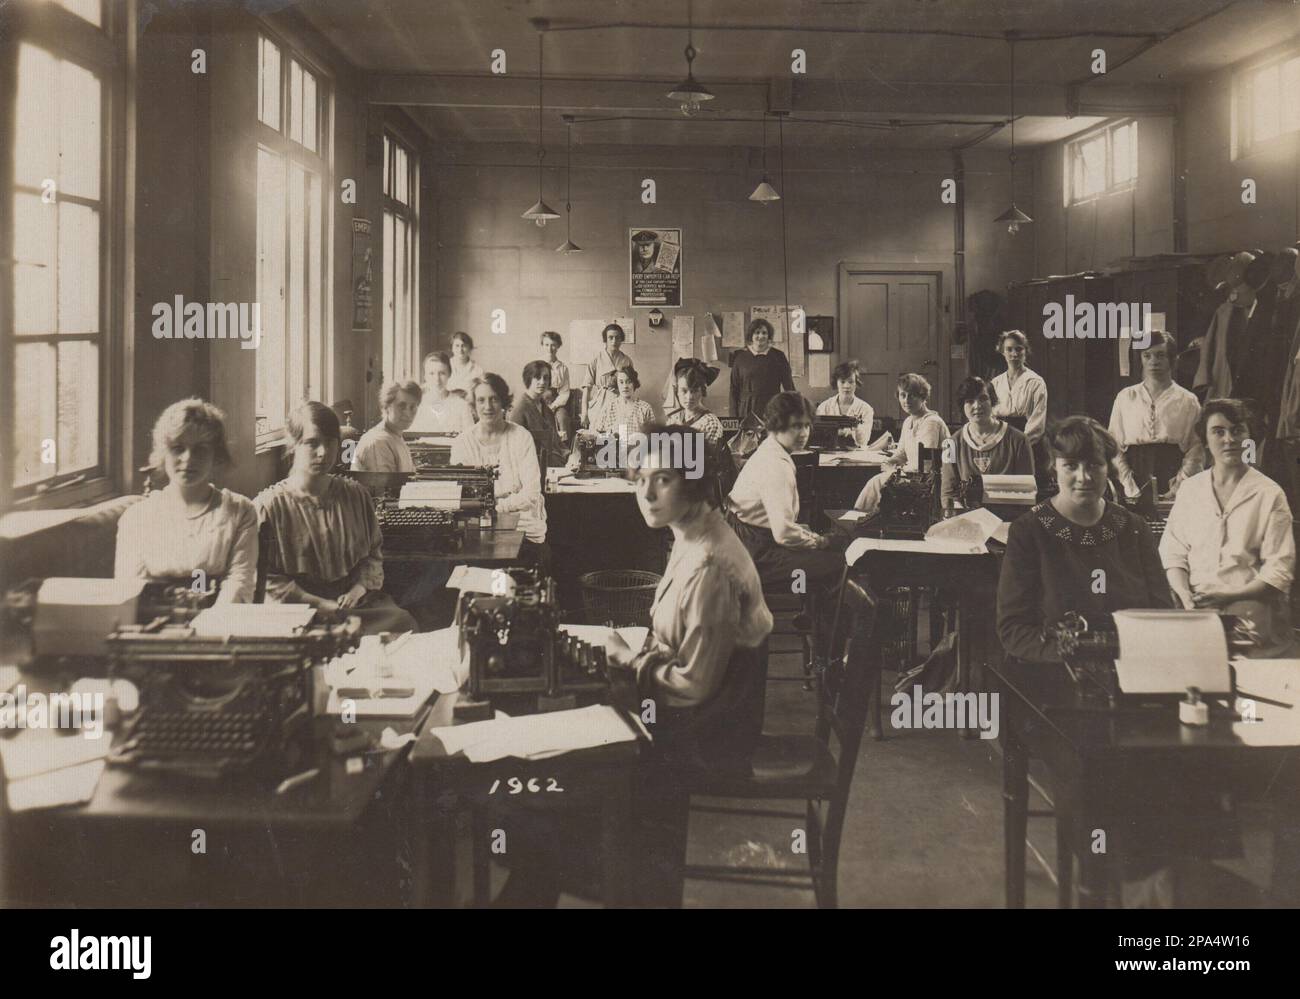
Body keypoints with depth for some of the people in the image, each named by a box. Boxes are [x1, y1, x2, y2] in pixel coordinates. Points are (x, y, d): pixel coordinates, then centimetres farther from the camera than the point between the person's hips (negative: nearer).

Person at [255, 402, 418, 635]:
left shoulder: (357, 495, 13)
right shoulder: (268, 505, -1)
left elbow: (373, 554, 18)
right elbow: (266, 579, -4)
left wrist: (358, 589, -4)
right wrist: (321, 604, -13)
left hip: (357, 602, 5)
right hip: (298, 611, -4)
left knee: (403, 621, -24)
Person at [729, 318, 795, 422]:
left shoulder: (778, 356, 7)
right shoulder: (740, 357, 7)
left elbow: (789, 387, 9)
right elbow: (734, 389, 7)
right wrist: (733, 417, 1)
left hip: (772, 410, 0)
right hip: (747, 410, 0)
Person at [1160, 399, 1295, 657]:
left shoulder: (1270, 494, 4)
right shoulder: (1190, 489, 13)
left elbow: (1279, 570, -1)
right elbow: (1173, 552, 10)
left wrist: (1230, 597, -14)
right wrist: (1186, 597, -8)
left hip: (1248, 614, -2)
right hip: (1196, 607, 2)